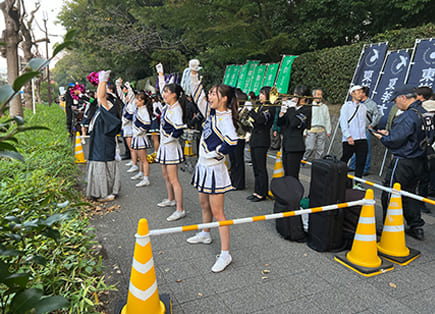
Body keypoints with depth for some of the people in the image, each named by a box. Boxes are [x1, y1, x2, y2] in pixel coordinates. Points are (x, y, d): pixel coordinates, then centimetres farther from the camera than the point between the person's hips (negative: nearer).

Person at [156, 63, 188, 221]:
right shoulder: (168, 105, 7)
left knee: (173, 179, -8)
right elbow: (162, 89, 24)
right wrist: (161, 74, 27)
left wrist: (169, 139, -15)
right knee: (166, 176, 21)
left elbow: (179, 129, -28)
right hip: (164, 145, 9)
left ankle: (180, 210, -3)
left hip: (171, 146, -9)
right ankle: (171, 199, 39)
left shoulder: (176, 109, -19)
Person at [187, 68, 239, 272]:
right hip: (203, 166, 9)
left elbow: (231, 142, -35)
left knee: (217, 212, -5)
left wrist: (214, 154, -21)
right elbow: (198, 96, 18)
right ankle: (205, 235, 46)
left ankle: (225, 254, 4)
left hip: (214, 169, -9)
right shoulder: (211, 112, 7)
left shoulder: (225, 118, -19)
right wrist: (194, 75, 12)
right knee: (204, 204, 24)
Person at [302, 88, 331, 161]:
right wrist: (305, 132, -3)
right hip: (311, 130, -3)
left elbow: (327, 119, 18)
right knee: (310, 148, -15)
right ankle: (303, 159, 2)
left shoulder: (325, 107, 18)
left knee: (320, 150, -1)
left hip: (322, 131, 3)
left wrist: (328, 131, 10)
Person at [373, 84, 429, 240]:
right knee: (409, 194, 20)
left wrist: (382, 138, -3)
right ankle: (416, 227, 27)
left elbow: (395, 140, -22)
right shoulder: (423, 113, 11)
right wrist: (389, 133, 13)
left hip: (403, 163, -10)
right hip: (418, 162, 10)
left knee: (390, 196, 2)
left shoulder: (409, 116, -21)